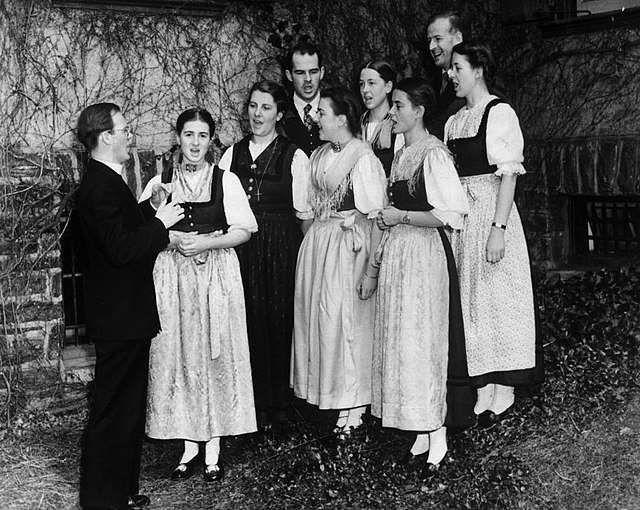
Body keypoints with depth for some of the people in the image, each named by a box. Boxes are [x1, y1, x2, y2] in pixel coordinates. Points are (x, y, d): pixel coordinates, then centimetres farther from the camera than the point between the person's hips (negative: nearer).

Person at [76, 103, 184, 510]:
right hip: (119, 319, -11)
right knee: (113, 411, -1)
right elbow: (120, 249, -27)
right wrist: (160, 223, -17)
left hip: (130, 315, 11)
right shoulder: (99, 189, -20)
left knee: (130, 408, 18)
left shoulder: (109, 182, 14)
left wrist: (158, 218, 7)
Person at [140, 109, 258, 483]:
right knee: (177, 355, 3)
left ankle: (213, 449, 9)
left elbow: (243, 231, -3)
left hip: (217, 276, -2)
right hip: (172, 278, 2)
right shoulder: (160, 182, 7)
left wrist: (204, 243, -15)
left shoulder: (226, 180, 2)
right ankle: (190, 445, 14)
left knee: (215, 354, 0)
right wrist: (156, 207, -13)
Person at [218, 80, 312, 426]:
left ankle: (277, 402, 13)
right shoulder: (233, 154, 11)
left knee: (278, 318, 0)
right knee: (247, 318, 1)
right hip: (240, 245, 3)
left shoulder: (294, 157, 0)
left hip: (281, 247, -3)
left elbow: (305, 213, -1)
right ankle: (251, 399, 14)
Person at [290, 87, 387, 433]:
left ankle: (353, 404, 13)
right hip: (317, 243, 8)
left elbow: (376, 216, -17)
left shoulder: (363, 158, -14)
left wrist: (372, 269, -20)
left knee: (344, 320, -1)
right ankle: (325, 392, 24)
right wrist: (313, 245, 10)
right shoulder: (319, 155, 11)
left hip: (348, 246, -8)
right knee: (315, 317, 10)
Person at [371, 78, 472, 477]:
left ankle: (437, 439, 6)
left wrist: (401, 217, -13)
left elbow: (450, 214, -21)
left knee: (423, 342, -4)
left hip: (424, 254, -9)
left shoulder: (434, 154, -14)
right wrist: (381, 255, 16)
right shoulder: (403, 153, 13)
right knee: (400, 342, 9)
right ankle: (422, 434, 16)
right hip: (398, 254, 9)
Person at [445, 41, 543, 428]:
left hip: (491, 209, -7)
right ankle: (483, 387, 15)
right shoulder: (455, 120, 13)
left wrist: (498, 228, -20)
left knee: (495, 293, -2)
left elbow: (509, 174, -13)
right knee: (469, 297, 7)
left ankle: (503, 392, 7)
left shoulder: (499, 113, -8)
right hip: (458, 215, 7)